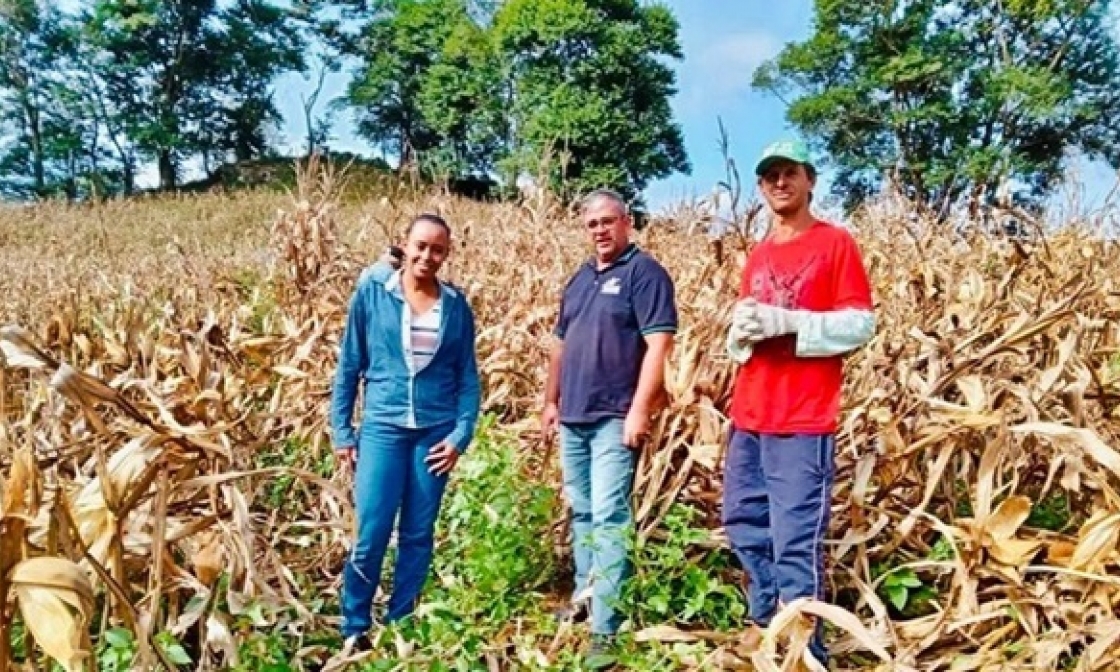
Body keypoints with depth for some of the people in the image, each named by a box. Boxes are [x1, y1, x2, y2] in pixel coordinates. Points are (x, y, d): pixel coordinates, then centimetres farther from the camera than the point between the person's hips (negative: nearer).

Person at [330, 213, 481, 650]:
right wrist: (341, 430, 0)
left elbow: (468, 376, 6)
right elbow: (349, 365, 2)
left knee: (418, 535, 10)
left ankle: (400, 626, 26)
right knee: (371, 535, -1)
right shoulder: (371, 292, -3)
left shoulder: (456, 305, 1)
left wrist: (461, 434, -4)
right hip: (382, 428, -2)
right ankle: (354, 628, 19)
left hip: (435, 432, 2)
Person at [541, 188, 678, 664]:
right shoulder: (580, 278, 15)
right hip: (573, 418, 8)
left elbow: (658, 344, -16)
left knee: (609, 517, -9)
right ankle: (586, 592, 33)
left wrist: (640, 410, -21)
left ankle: (606, 627, -4)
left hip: (615, 419, -7)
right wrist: (551, 401, 18)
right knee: (581, 512, 17)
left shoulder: (644, 272, -7)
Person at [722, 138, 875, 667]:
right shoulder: (758, 255, 16)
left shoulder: (835, 243, -2)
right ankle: (766, 620, 34)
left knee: (795, 544, -7)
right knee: (743, 524, 15)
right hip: (748, 416, 7)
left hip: (803, 422, -7)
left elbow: (860, 324, -8)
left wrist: (787, 321, -19)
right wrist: (741, 331, -4)